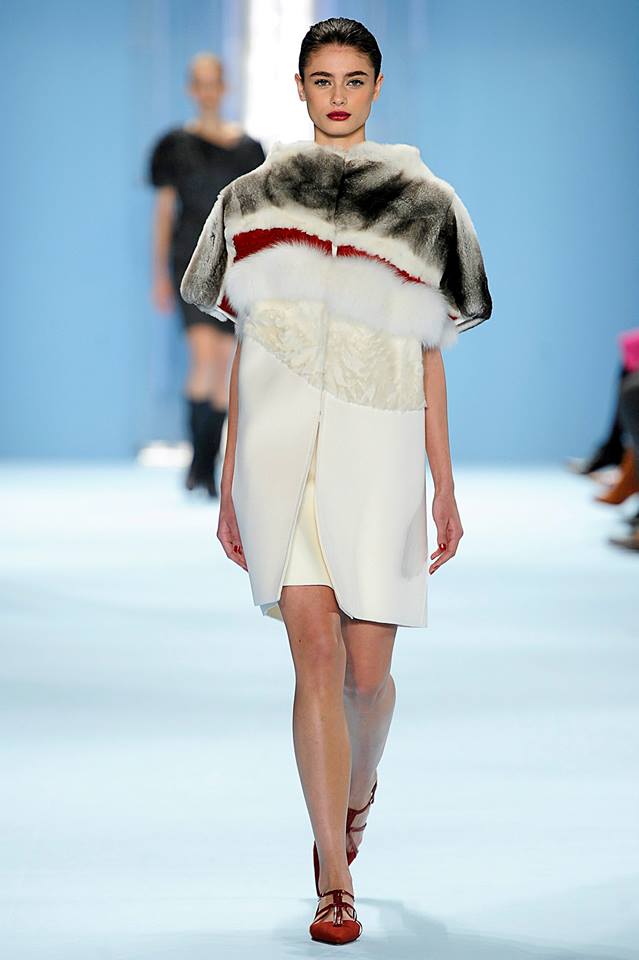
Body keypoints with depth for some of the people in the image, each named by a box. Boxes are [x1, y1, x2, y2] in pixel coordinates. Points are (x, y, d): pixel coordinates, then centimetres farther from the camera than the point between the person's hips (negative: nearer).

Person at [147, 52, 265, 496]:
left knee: (223, 366, 4)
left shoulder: (246, 148, 8)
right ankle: (196, 457, -8)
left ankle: (209, 467, 12)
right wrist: (160, 275, 2)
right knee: (203, 356, -19)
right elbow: (163, 210, 6)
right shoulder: (176, 144, 4)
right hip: (190, 257, -2)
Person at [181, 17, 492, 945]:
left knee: (367, 668, 2)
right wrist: (229, 482, 11)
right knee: (316, 652, -9)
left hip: (378, 448, 0)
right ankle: (336, 881, -3)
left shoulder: (420, 201, 8)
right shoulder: (255, 200, 11)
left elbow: (429, 356, 8)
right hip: (280, 442, 0)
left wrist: (445, 486, 5)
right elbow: (244, 347, 13)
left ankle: (357, 785, 38)